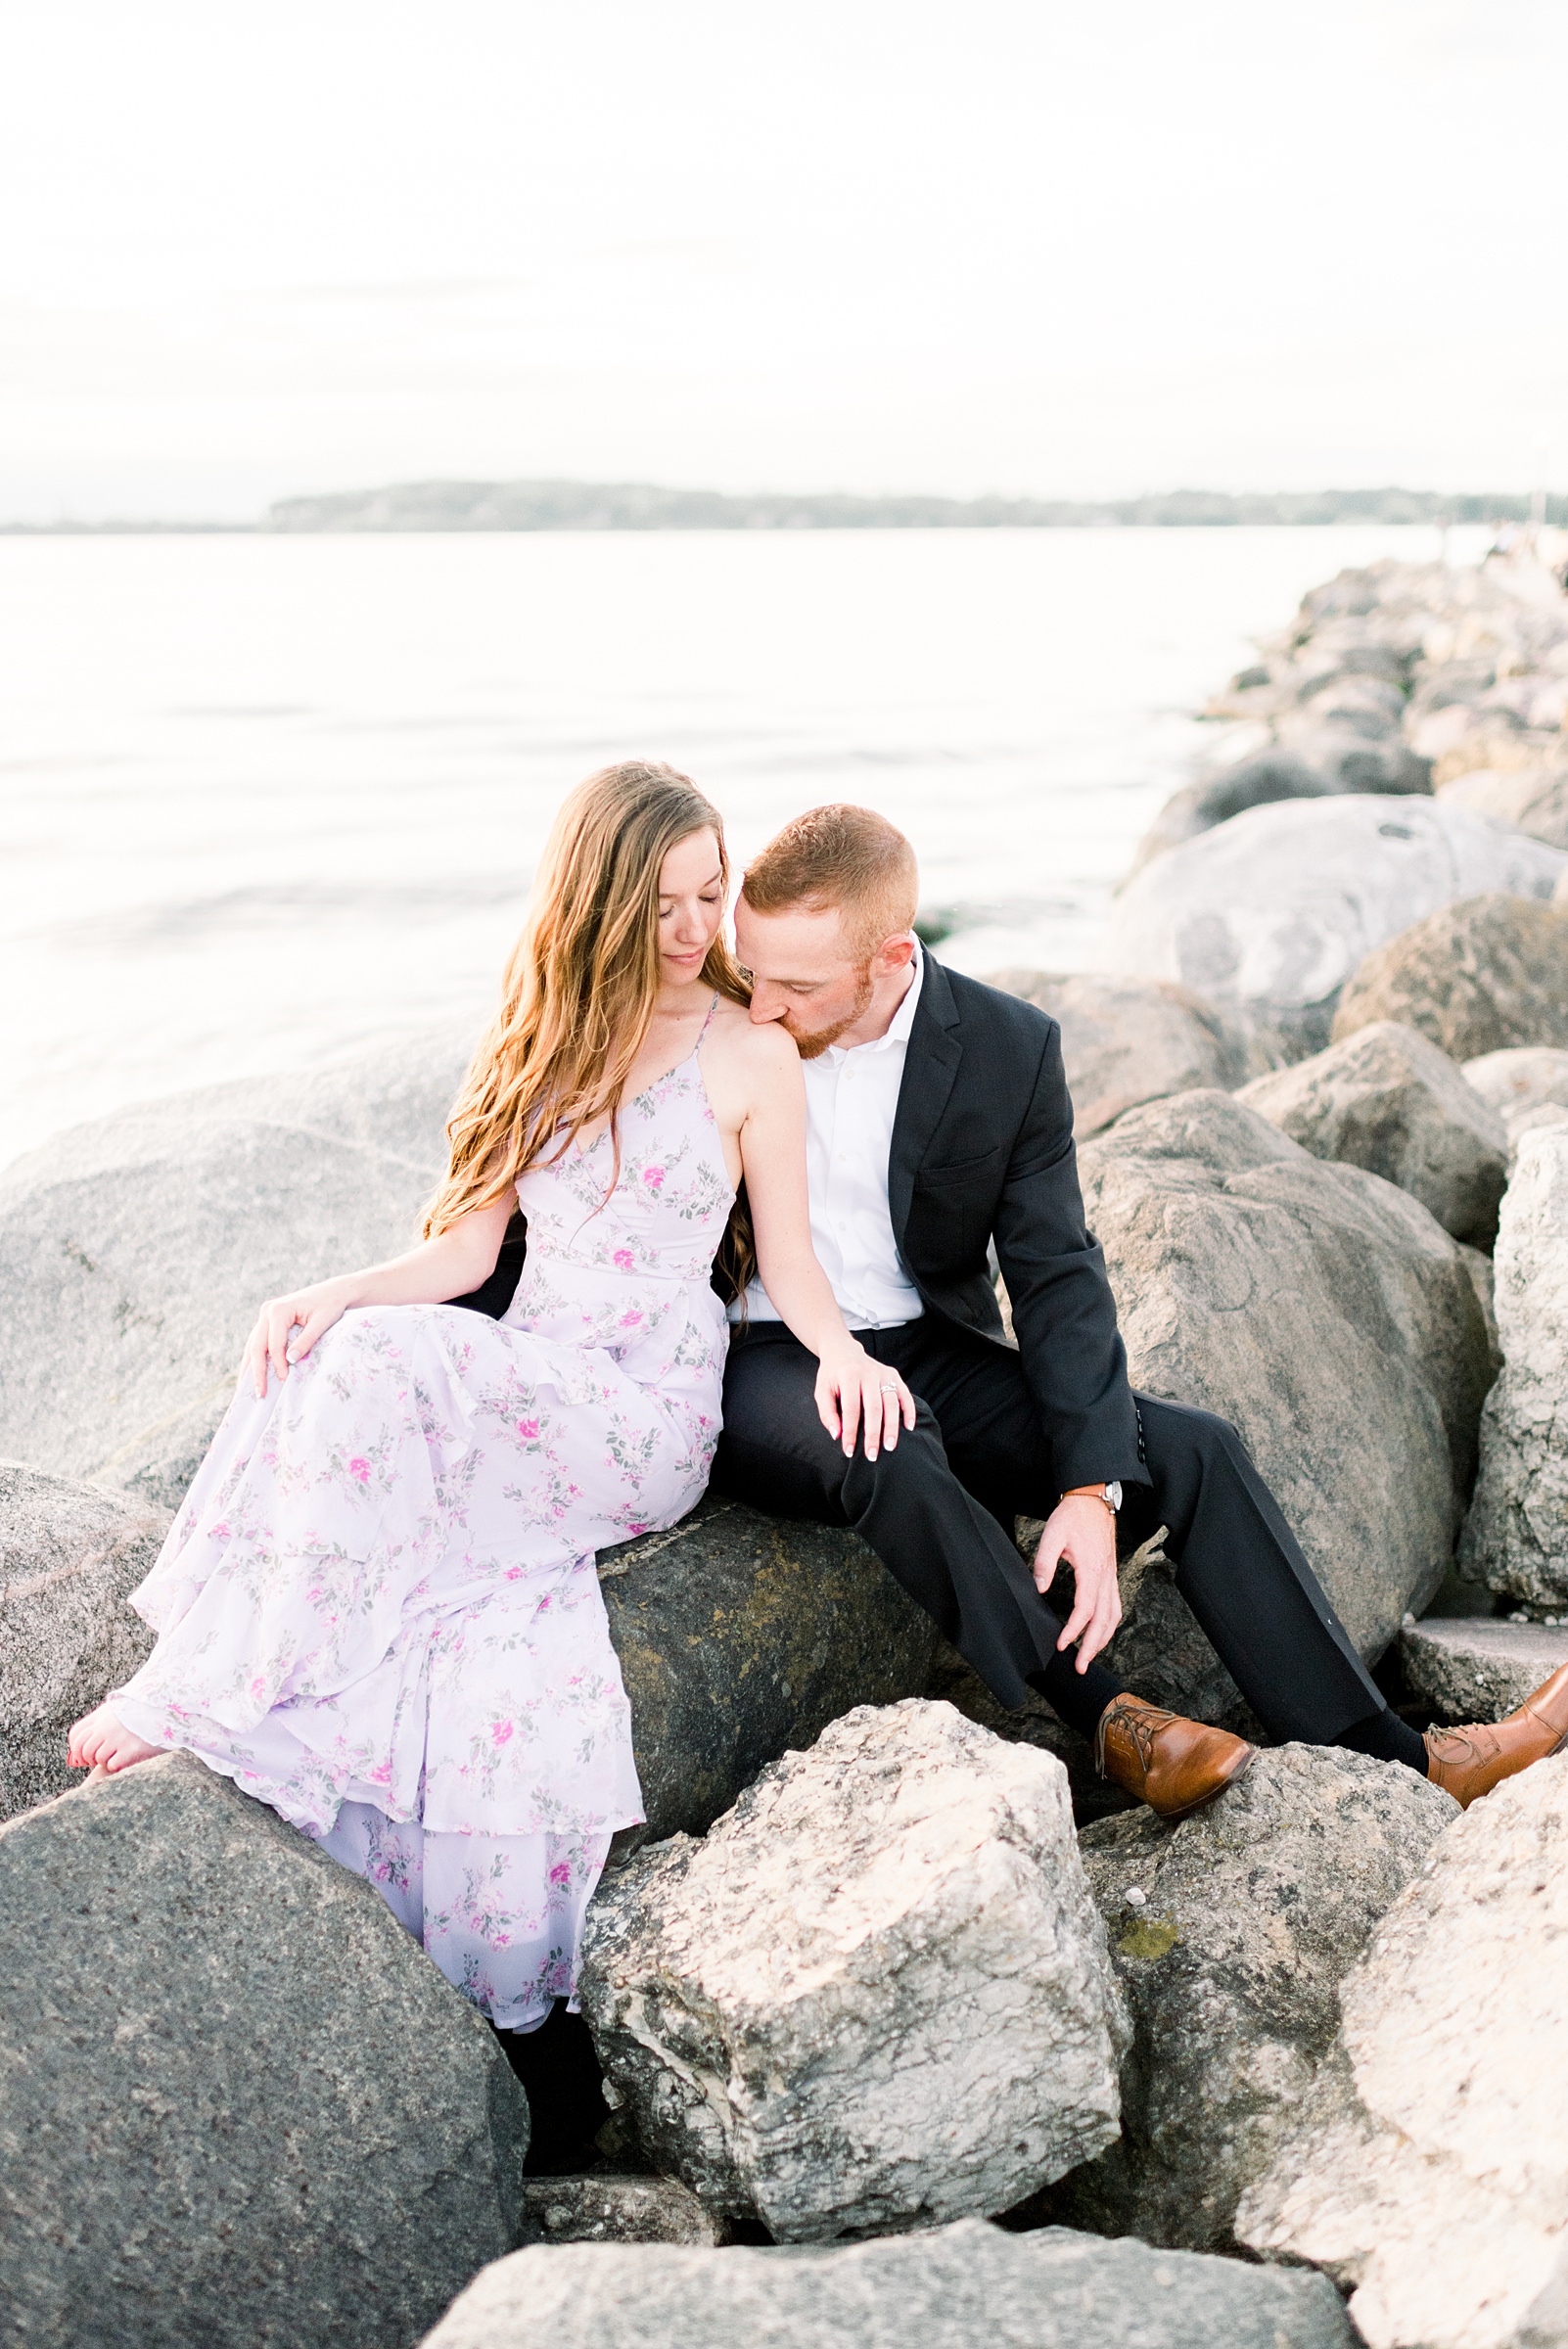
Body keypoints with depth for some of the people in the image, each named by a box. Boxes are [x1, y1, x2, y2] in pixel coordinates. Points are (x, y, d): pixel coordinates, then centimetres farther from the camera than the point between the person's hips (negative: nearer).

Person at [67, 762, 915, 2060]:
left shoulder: (752, 1056, 2)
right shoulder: (546, 1037, 14)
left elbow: (788, 1259, 4)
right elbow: (471, 1246, 10)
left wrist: (837, 1344, -19)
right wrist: (337, 1293, -8)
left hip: (645, 1416, -4)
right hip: (513, 1388, 5)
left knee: (380, 1368, -30)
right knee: (321, 1357, -28)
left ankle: (219, 1692, -20)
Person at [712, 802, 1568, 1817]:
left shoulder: (1008, 1049, -7)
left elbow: (1058, 1276, -6)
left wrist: (1092, 1487, -17)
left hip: (924, 1353, 3)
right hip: (754, 1362, -3)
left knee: (1192, 1450, -13)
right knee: (888, 1449, -37)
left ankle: (1392, 1758, -8)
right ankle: (1108, 1719, -22)